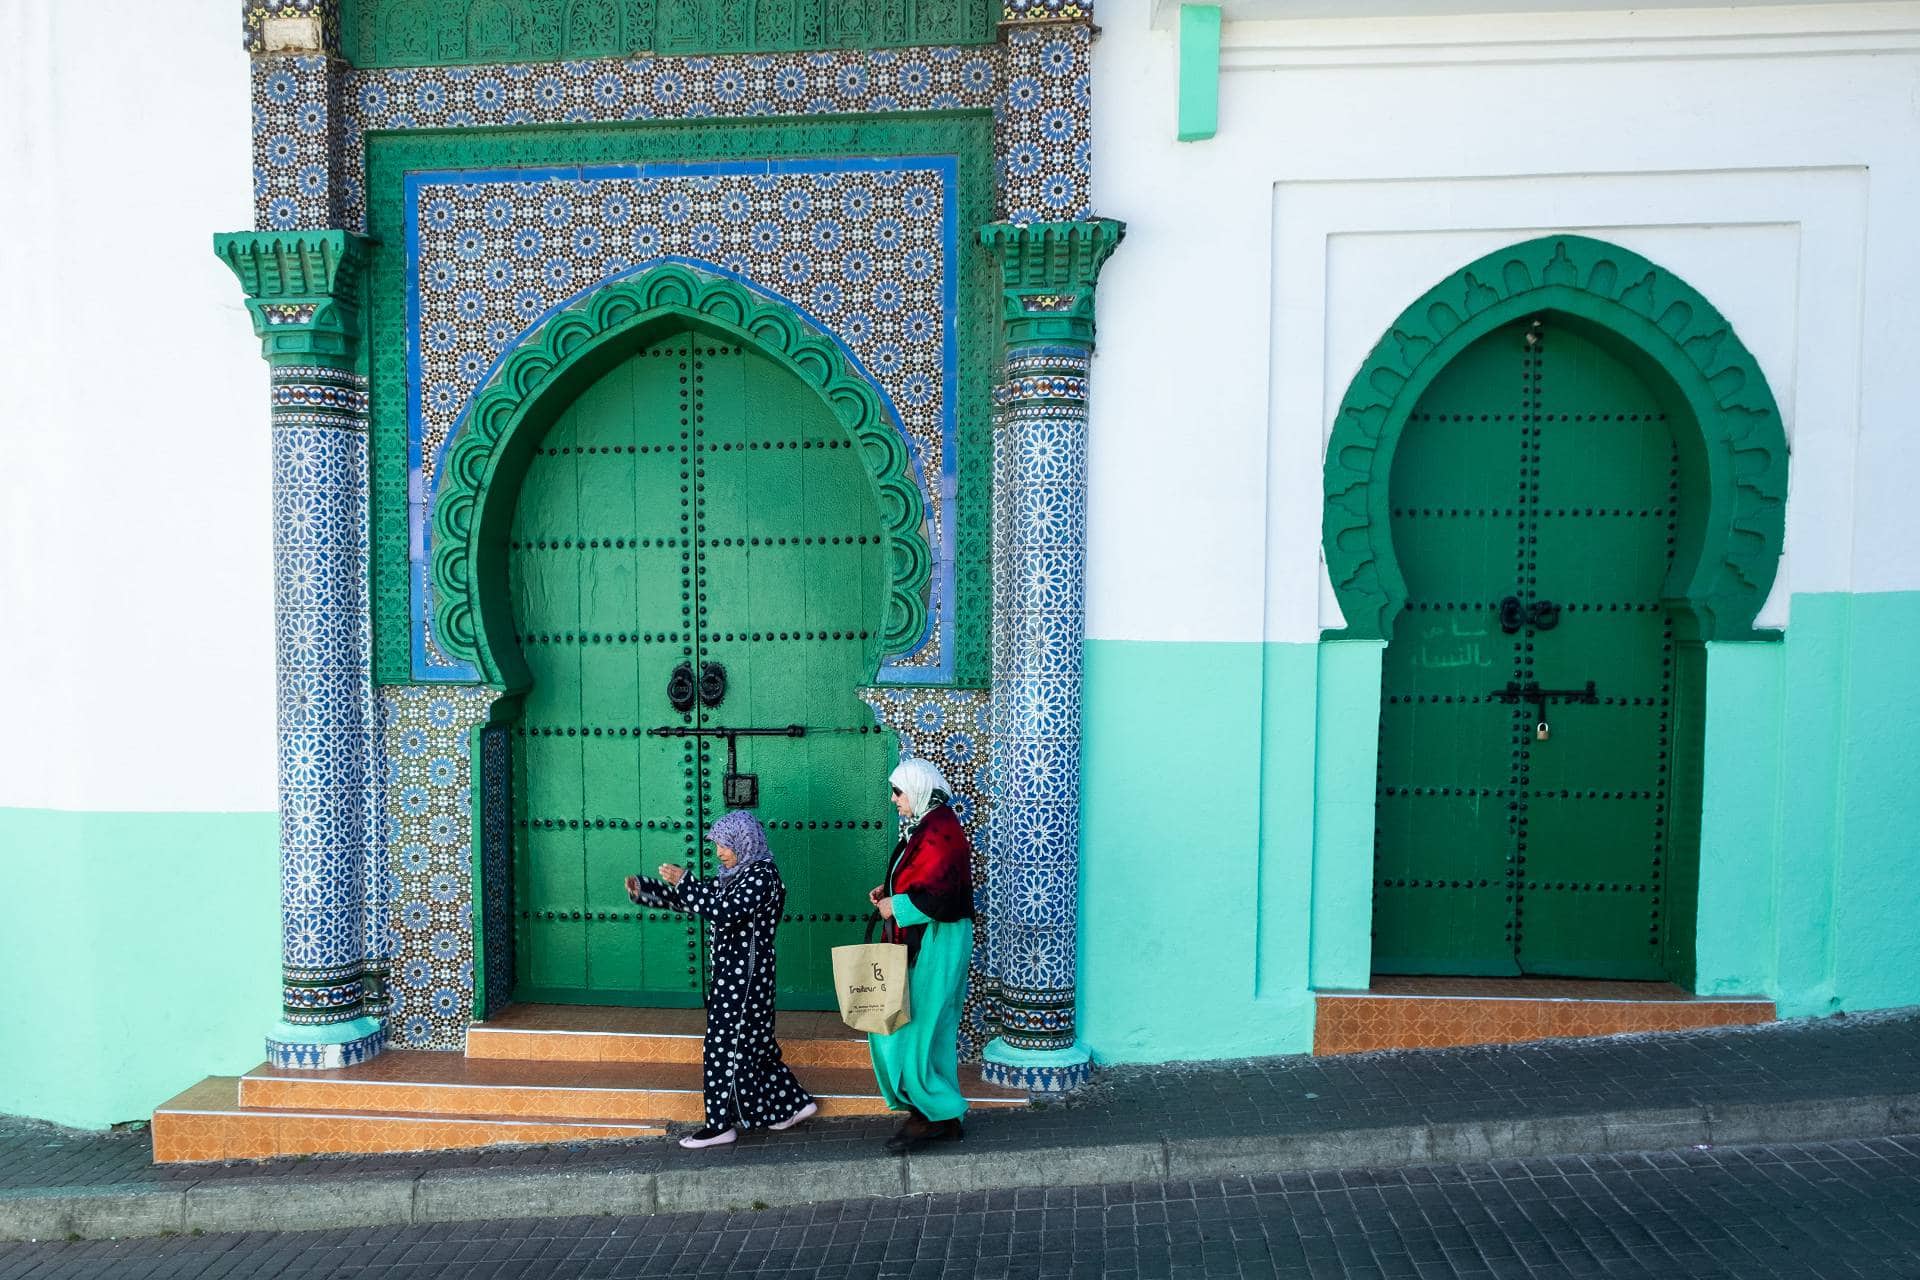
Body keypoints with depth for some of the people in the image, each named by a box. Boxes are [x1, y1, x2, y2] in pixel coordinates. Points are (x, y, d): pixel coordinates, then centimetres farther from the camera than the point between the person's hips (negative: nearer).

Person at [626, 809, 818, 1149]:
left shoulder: (761, 876, -17)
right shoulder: (734, 875, 12)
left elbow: (725, 913, -29)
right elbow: (692, 901, 15)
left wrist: (683, 881, -26)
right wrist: (643, 889, 5)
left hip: (745, 977, -9)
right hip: (731, 973, 9)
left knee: (723, 1047, -2)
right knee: (751, 1044, 15)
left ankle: (720, 1125, 9)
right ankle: (792, 1103, 26)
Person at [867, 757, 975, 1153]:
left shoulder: (940, 832, -21)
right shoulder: (926, 827, 11)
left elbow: (937, 896, -28)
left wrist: (895, 906, -15)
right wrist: (888, 889, 8)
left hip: (936, 946, -10)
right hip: (917, 943, 10)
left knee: (922, 1030, -2)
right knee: (898, 1027, 14)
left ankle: (941, 1116, 12)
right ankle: (923, 1109, 24)